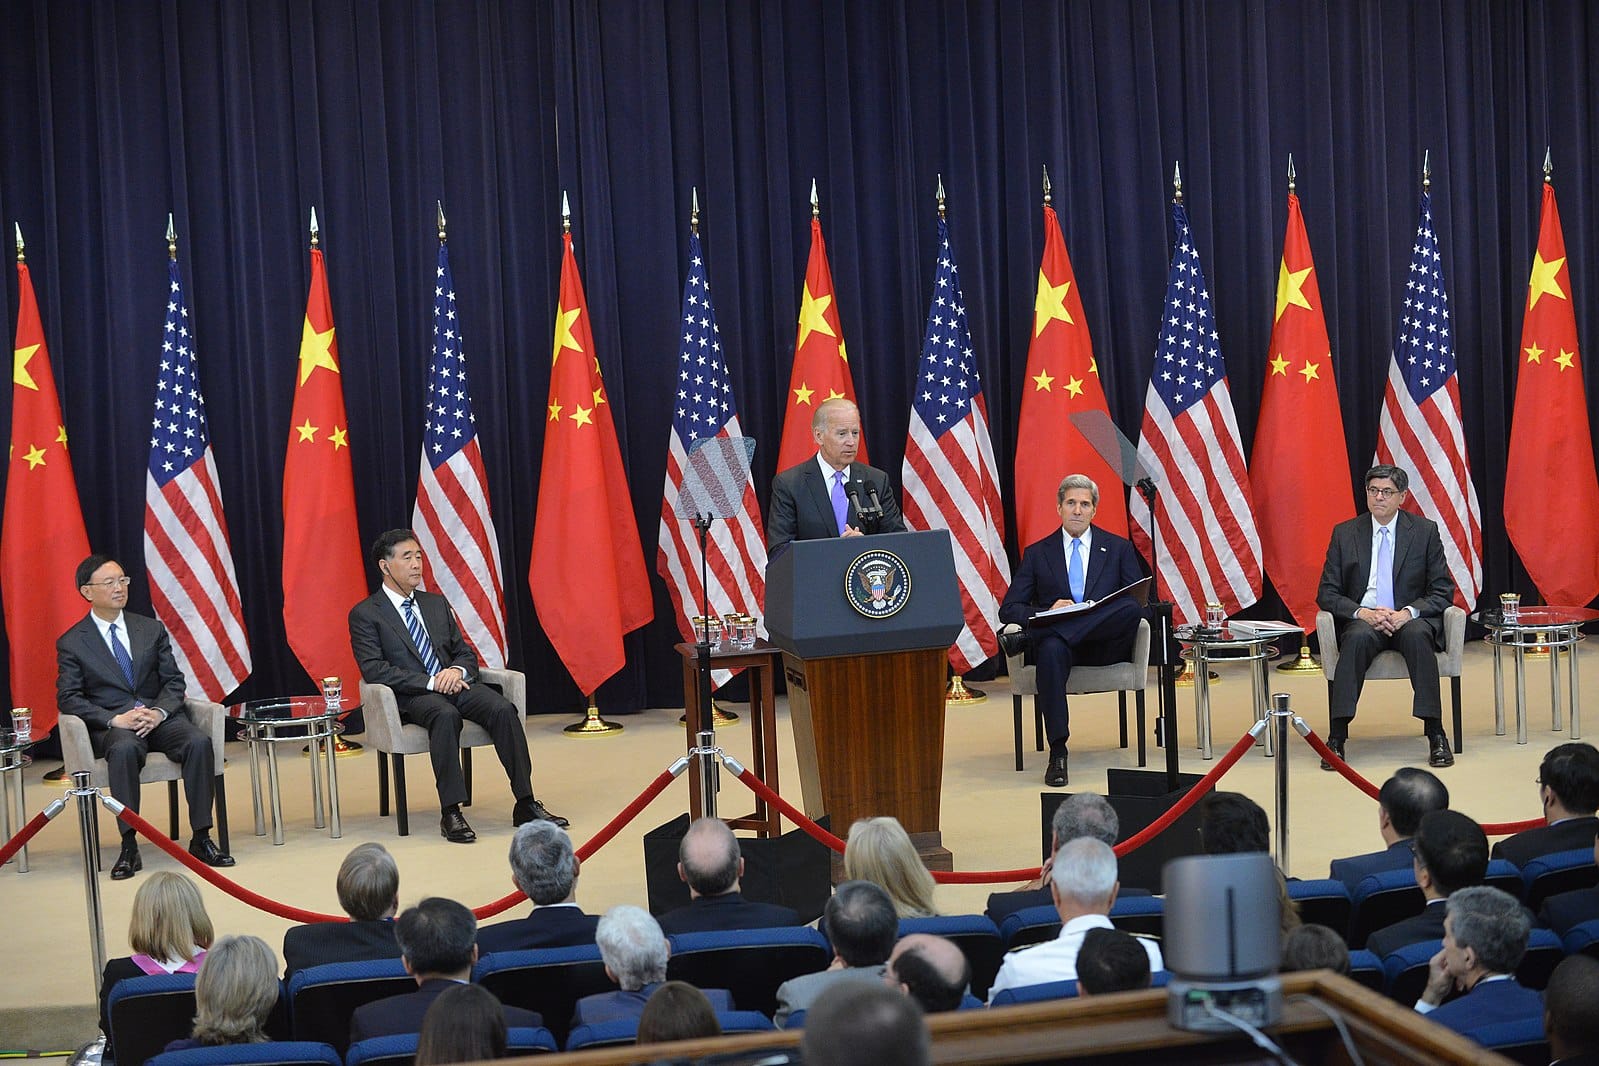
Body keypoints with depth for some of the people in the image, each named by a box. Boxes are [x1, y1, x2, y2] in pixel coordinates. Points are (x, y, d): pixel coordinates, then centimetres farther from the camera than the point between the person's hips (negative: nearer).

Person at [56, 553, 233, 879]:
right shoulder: (71, 643, 7)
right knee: (124, 749, -39)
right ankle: (129, 847, -35)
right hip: (111, 725, -3)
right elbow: (68, 698, -1)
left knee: (199, 742, -29)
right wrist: (115, 719, -17)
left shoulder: (152, 629, 15)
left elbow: (174, 681, 11)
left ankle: (201, 839, -24)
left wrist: (159, 712, -11)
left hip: (160, 717, 3)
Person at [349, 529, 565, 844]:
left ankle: (526, 804, -25)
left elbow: (466, 653, 20)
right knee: (445, 715, -38)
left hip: (454, 685, 5)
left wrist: (457, 670, -7)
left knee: (503, 708, -24)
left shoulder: (437, 604, 21)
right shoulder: (365, 614, 3)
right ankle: (450, 812, -36)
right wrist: (430, 681, -18)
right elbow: (373, 670, -9)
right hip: (411, 697, -5)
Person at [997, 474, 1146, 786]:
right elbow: (1009, 608, 10)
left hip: (1106, 644, 1)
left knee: (1131, 608, -32)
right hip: (1057, 640, -1)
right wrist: (1047, 613, -12)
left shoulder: (1119, 548, 18)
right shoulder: (1037, 553, 17)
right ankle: (1057, 754, -40)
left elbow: (1142, 601, 10)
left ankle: (1027, 639, -35)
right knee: (1051, 650, -39)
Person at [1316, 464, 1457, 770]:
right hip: (1364, 620, 0)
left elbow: (1443, 591, 3)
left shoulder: (1425, 531, 5)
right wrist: (1362, 613, -15)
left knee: (1417, 635, -35)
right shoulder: (1344, 533, 7)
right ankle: (1336, 738, -37)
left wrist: (1408, 612, -16)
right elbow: (1327, 593, 5)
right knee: (1357, 637, -35)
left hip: (1410, 619, 0)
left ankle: (1436, 735, -32)